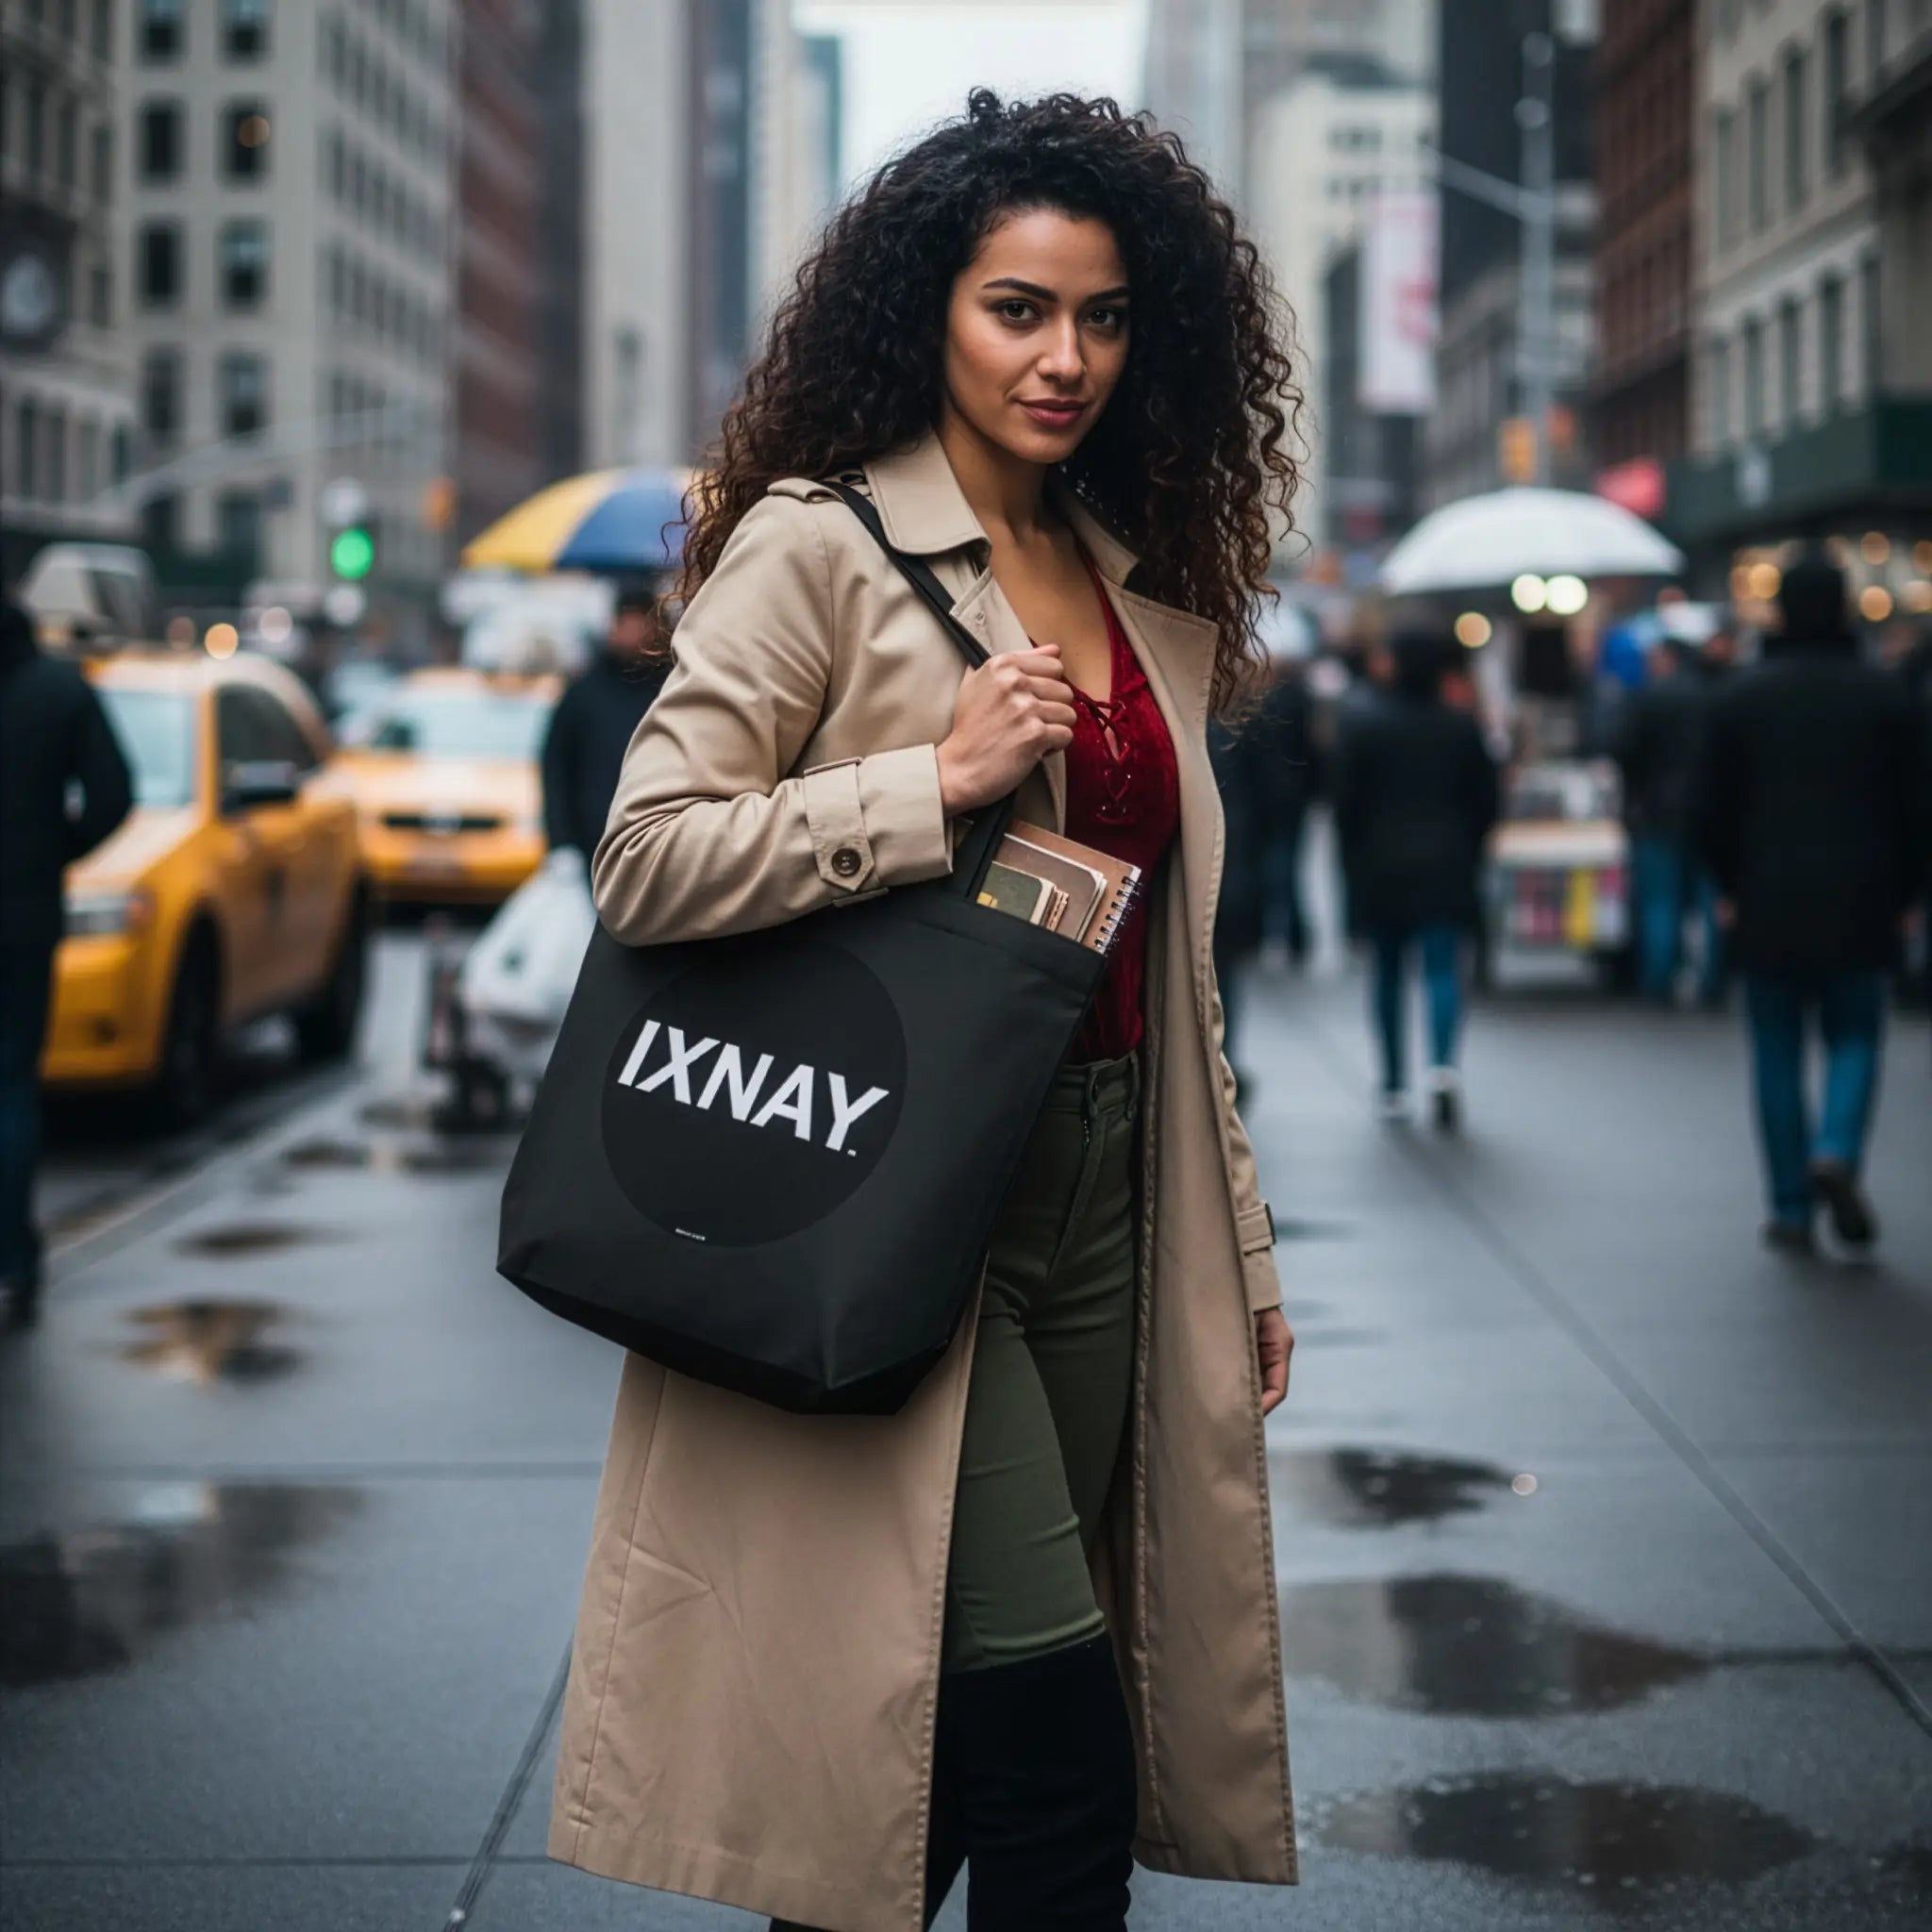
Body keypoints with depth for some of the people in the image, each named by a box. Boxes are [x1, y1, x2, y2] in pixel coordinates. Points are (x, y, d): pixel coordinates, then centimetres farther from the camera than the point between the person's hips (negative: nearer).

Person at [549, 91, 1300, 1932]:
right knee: (1060, 1758, -12)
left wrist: (1242, 1246, 20)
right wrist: (938, 782, -16)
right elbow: (644, 860, -12)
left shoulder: (1155, 591, 15)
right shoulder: (818, 548, -5)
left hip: (1106, 1202, 7)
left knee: (996, 1747, 9)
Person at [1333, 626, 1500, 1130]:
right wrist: (1467, 856, 18)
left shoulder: (1362, 728, -3)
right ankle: (1443, 1065, -26)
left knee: (1387, 975, 10)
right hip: (1445, 868, 0)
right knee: (1443, 970, -3)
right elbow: (1484, 803, 5)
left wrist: (1354, 863, 10)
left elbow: (1346, 805, -1)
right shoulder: (1463, 729, 1)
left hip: (1380, 868, 0)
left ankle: (1394, 1089, 13)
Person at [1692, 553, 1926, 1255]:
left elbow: (1711, 812, 0)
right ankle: (1837, 1152, -16)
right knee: (1853, 1038, 11)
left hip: (1768, 907, 0)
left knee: (1778, 1057, 7)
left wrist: (1731, 885, 15)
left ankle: (1792, 1210, 7)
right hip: (1859, 907, 0)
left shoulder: (1741, 697, -1)